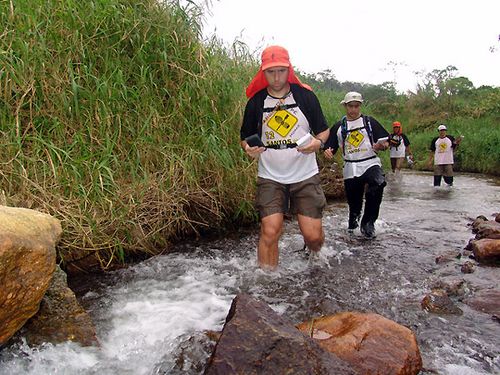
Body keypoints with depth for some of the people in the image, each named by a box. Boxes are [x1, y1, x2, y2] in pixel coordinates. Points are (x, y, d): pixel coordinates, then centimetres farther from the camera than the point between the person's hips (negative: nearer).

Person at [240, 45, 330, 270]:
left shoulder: (305, 95, 0)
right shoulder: (256, 101, 0)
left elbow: (323, 130, 7)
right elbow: (245, 137, 10)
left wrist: (318, 142, -16)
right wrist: (249, 148, -14)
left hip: (306, 176, 0)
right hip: (270, 178, 0)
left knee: (313, 236, -1)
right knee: (270, 232, -13)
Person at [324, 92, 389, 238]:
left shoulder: (370, 122, 7)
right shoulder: (338, 126, 11)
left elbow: (385, 142, 6)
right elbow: (330, 147, 11)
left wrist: (381, 145, -17)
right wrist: (328, 152, -12)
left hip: (371, 163, -2)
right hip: (350, 168, 2)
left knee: (377, 184, -32)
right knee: (353, 201, 7)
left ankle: (368, 222, -17)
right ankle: (353, 221, 41)